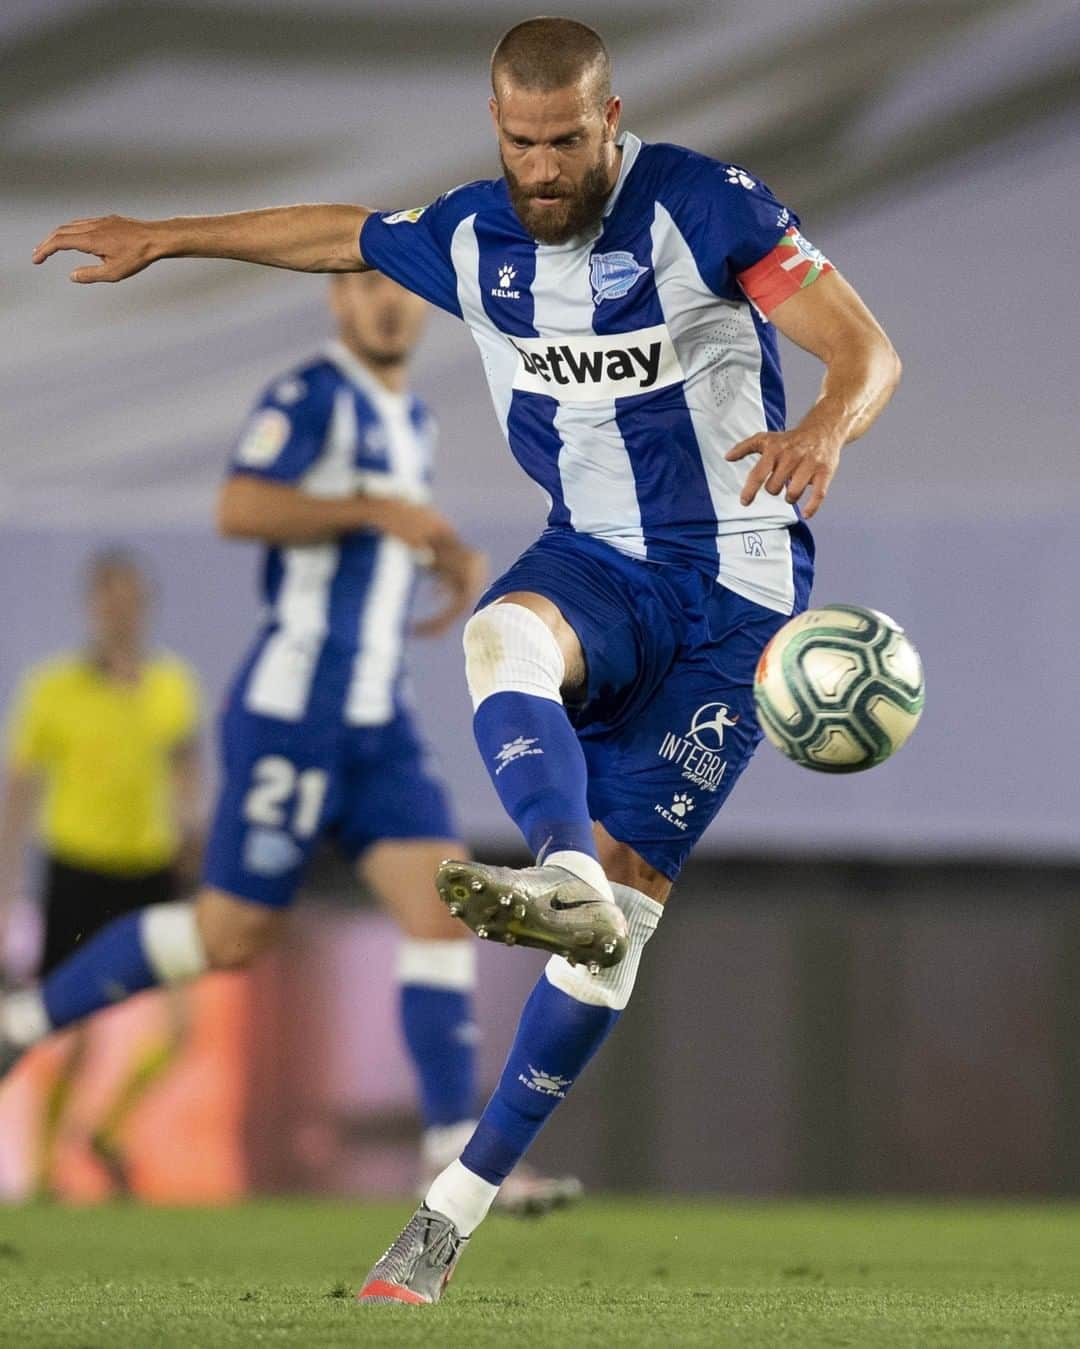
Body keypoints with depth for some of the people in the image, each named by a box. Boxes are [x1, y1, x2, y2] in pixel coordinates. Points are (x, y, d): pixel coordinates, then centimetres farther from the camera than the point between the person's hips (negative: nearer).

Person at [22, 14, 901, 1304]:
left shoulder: (704, 207, -14)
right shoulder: (471, 236, 1)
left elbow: (866, 348, -19)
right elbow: (335, 231, 22)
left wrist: (826, 425, -42)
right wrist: (165, 237, 27)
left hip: (732, 593, -4)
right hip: (595, 561, 4)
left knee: (623, 905, -10)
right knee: (503, 634, -35)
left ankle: (459, 1203, -7)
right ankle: (565, 873, -60)